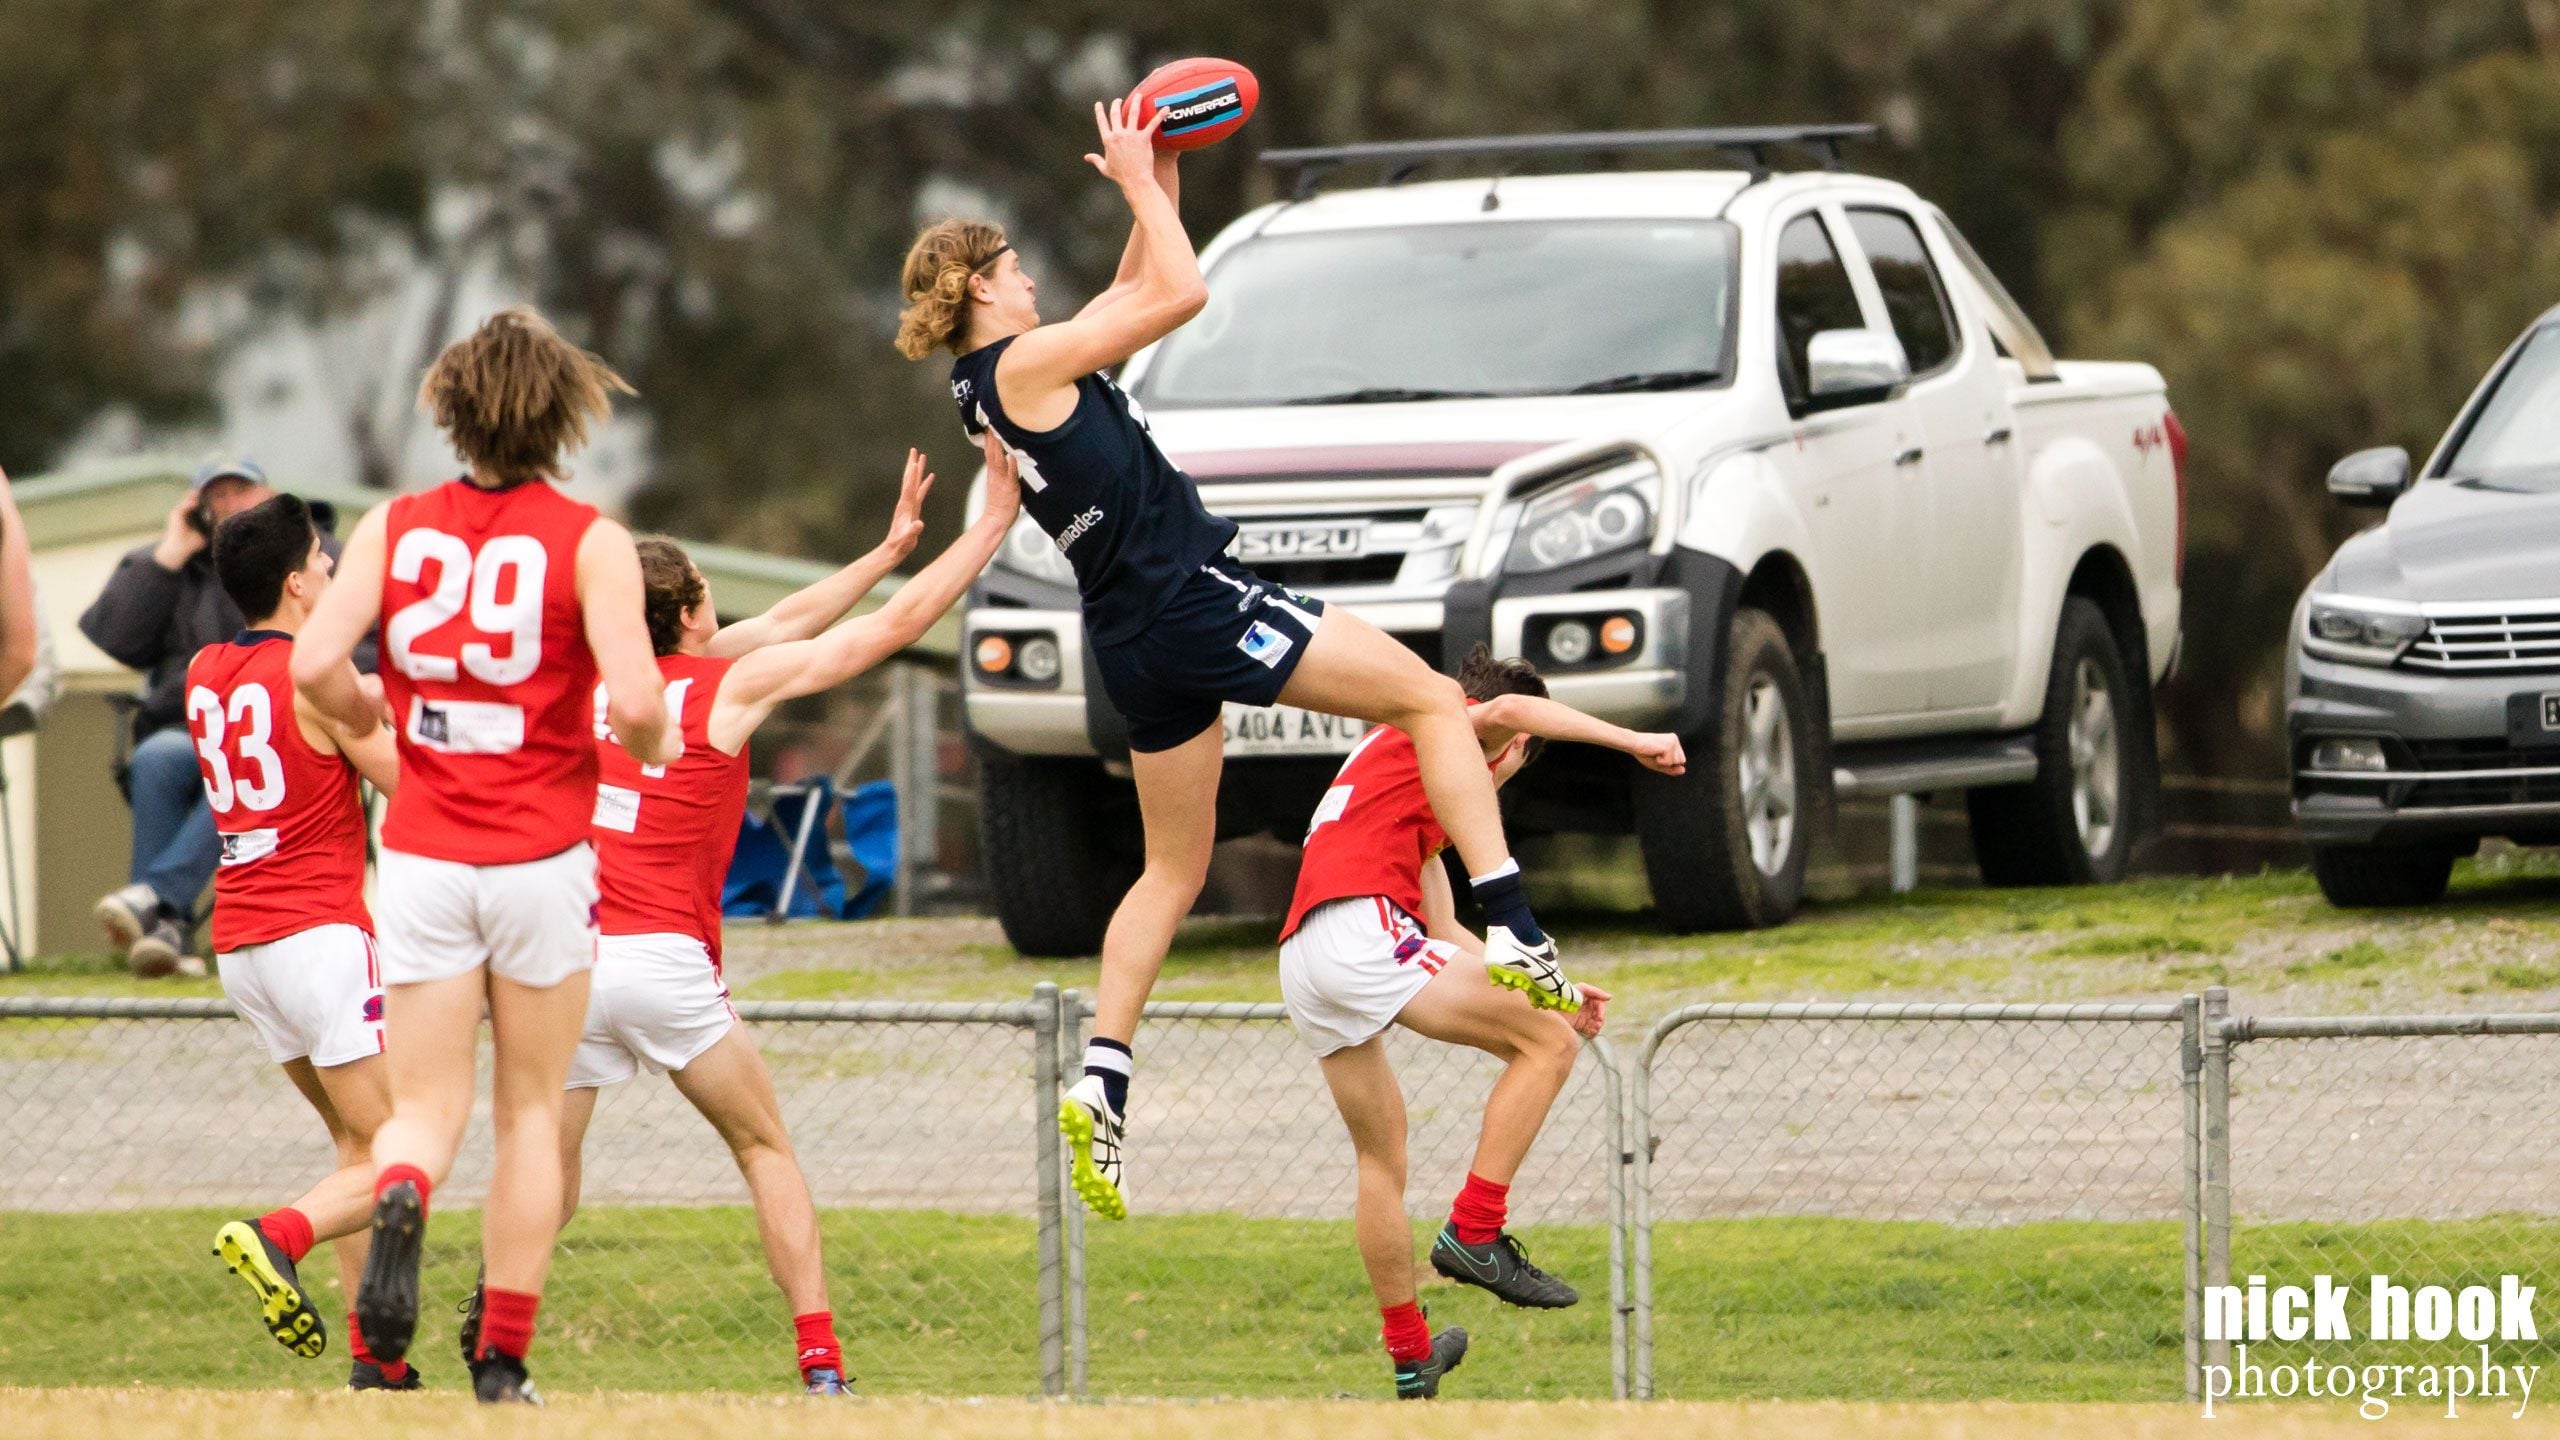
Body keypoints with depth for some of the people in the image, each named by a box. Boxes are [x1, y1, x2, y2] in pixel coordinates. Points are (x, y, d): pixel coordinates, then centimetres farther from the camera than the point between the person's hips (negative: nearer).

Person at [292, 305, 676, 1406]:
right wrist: (655, 749, 7)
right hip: (541, 854, -1)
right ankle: (503, 1363, 11)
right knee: (531, 1110, 13)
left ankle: (399, 1198, -30)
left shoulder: (394, 527, 3)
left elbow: (315, 664, -9)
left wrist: (376, 727, 11)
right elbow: (633, 700, -16)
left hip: (421, 856, 1)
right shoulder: (589, 541, -5)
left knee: (425, 1107, 6)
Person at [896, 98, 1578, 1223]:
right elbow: (1180, 292, -12)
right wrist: (1143, 186, -2)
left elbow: (1134, 298, 26)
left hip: (1138, 644, 9)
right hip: (1194, 605, -9)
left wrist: (1153, 193, 19)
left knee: (1175, 866, 16)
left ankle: (1102, 1083, 5)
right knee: (1433, 698, -2)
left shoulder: (989, 391, 14)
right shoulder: (1024, 364, -12)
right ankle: (1515, 936, -12)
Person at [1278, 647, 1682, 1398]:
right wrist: (1631, 741, -14)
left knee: (1381, 1157, 21)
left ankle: (1411, 1356, 26)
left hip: (1300, 964, 10)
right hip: (1362, 931, -10)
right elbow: (1506, 709, -14)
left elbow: (1446, 934, 35)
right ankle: (1474, 1233, -11)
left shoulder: (1400, 771, 36)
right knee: (1548, 1044, -6)